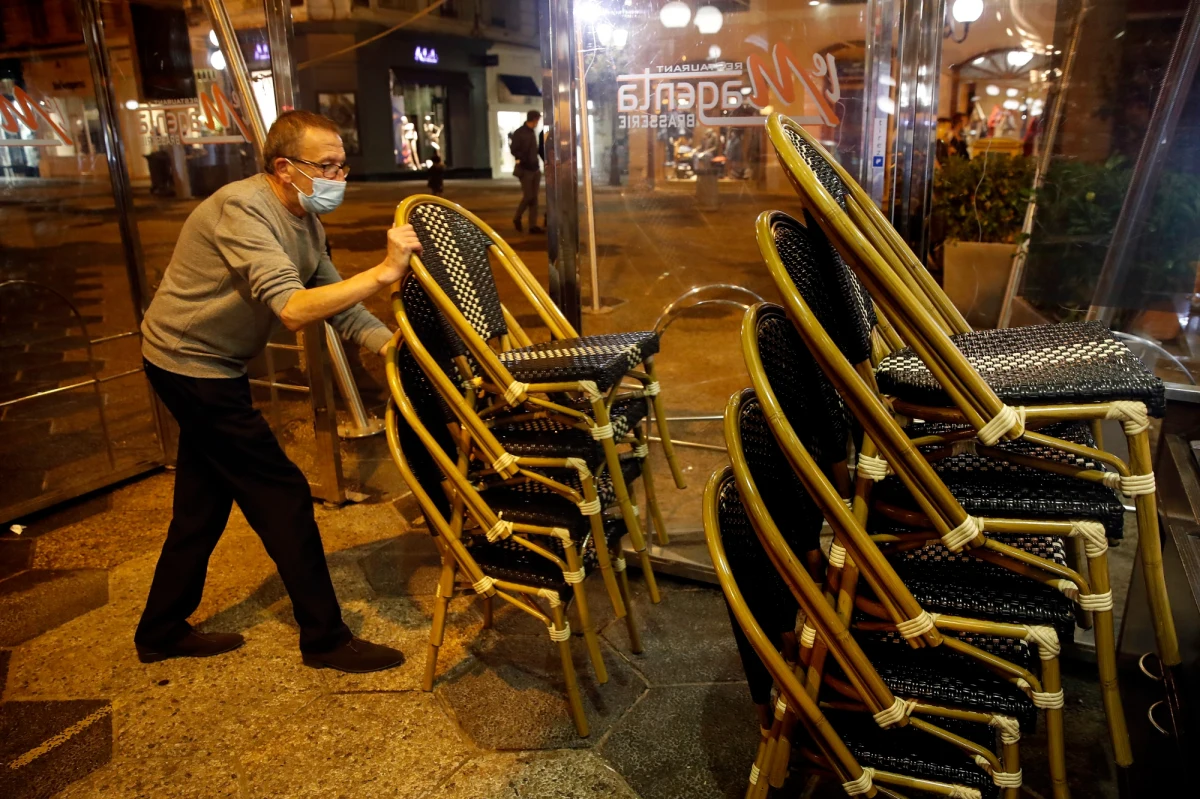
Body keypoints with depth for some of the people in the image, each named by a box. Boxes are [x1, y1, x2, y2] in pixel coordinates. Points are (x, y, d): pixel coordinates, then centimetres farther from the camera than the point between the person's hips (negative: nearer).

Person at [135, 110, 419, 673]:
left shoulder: (305, 219, 3)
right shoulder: (242, 210, -26)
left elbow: (338, 306, 0)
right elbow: (292, 309, -38)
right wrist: (384, 272, -42)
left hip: (207, 366, 10)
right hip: (192, 366, -9)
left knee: (203, 506, 18)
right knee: (282, 496, -5)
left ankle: (161, 632, 35)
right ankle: (324, 639, 9)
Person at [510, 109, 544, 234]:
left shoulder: (532, 132, 13)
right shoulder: (518, 133, -8)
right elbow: (513, 150, -13)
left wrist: (536, 163, 5)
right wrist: (525, 161, -17)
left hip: (535, 169, 7)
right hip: (525, 170, -7)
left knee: (534, 198, 4)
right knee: (528, 196, -7)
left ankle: (533, 225, 5)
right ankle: (517, 218, 15)